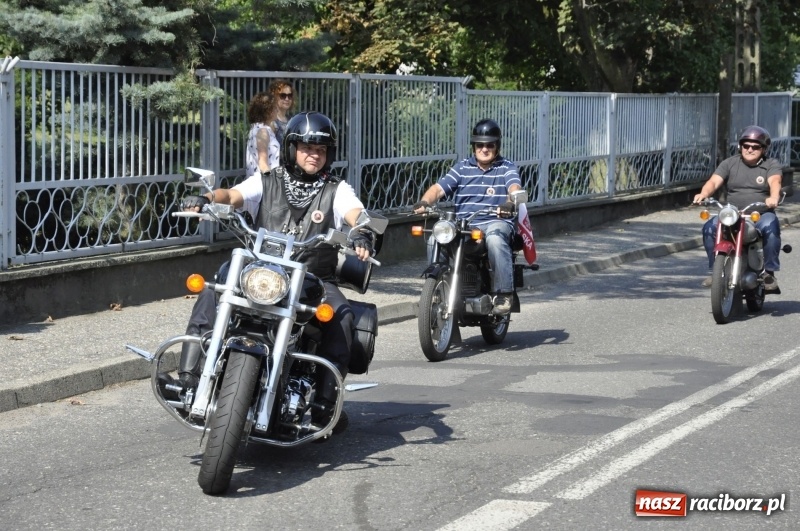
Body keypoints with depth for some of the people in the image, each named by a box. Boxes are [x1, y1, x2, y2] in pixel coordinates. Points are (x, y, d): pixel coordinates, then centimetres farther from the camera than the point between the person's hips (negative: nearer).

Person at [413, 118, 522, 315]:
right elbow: (439, 188, 5)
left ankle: (504, 293, -31)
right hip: (463, 224, 3)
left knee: (495, 238, -39)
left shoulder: (507, 168, 9)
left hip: (496, 221, -3)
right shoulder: (462, 168, 16)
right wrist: (424, 201, -18)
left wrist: (509, 203, -36)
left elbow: (514, 188, -11)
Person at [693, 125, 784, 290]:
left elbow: (775, 182, -17)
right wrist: (703, 194, -27)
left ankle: (769, 271, -22)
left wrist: (774, 197, -42)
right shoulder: (730, 163, 11)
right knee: (709, 227, -24)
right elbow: (714, 181, -3)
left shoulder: (772, 165, 4)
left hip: (762, 214, -2)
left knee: (770, 227, -36)